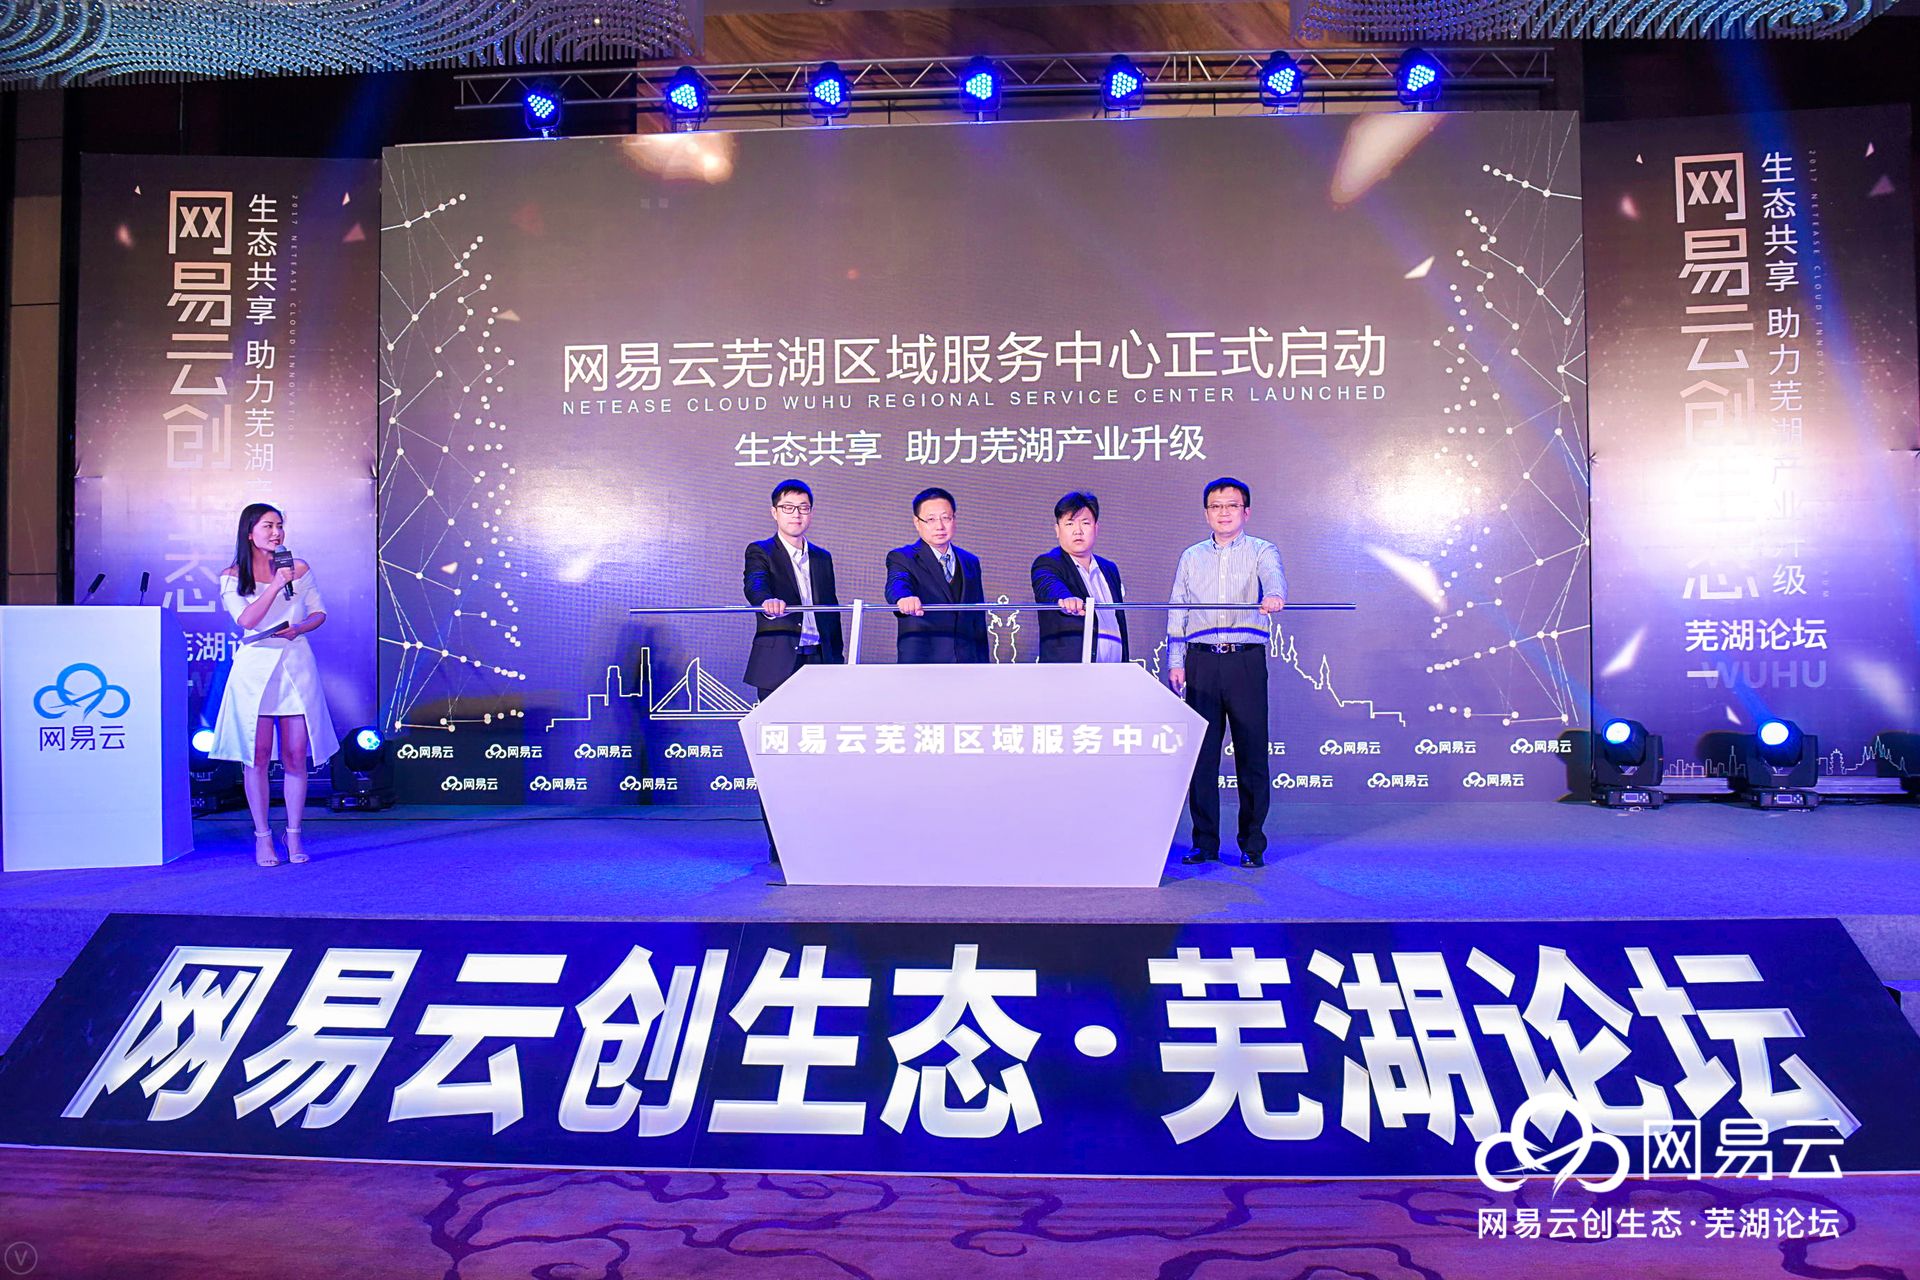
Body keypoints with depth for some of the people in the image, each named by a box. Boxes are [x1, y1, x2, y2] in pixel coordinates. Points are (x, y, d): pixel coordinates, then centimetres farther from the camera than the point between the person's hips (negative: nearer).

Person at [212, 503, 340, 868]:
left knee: (296, 755, 0)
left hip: (296, 666, 1)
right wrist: (276, 584, -19)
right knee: (257, 755, -1)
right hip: (255, 668, -1)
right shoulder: (232, 576, 2)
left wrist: (299, 629, -8)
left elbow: (319, 612, 12)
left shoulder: (299, 568, 8)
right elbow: (247, 620, -11)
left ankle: (294, 836, 10)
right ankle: (262, 837, 8)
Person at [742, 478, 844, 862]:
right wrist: (767, 601, -41)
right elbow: (754, 584, -18)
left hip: (818, 663, 4)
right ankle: (780, 844, 2)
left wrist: (837, 660, 14)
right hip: (777, 664, -4)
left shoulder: (822, 558, 19)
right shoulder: (760, 552, 4)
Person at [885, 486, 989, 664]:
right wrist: (904, 598, -45)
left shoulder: (971, 562, 17)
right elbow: (897, 584, -22)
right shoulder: (901, 558, 2)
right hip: (920, 659, -4)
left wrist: (982, 664, 15)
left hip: (966, 658, 4)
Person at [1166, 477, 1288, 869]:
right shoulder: (1191, 557, 16)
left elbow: (1273, 576, -16)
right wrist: (1175, 662, 5)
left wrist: (1273, 596, -40)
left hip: (1246, 660, -2)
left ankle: (1253, 844, 8)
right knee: (1201, 752, 3)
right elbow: (1176, 613, 15)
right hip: (1201, 663, 3)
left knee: (1251, 752, -1)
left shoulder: (1261, 551, 7)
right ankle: (1205, 842, 11)